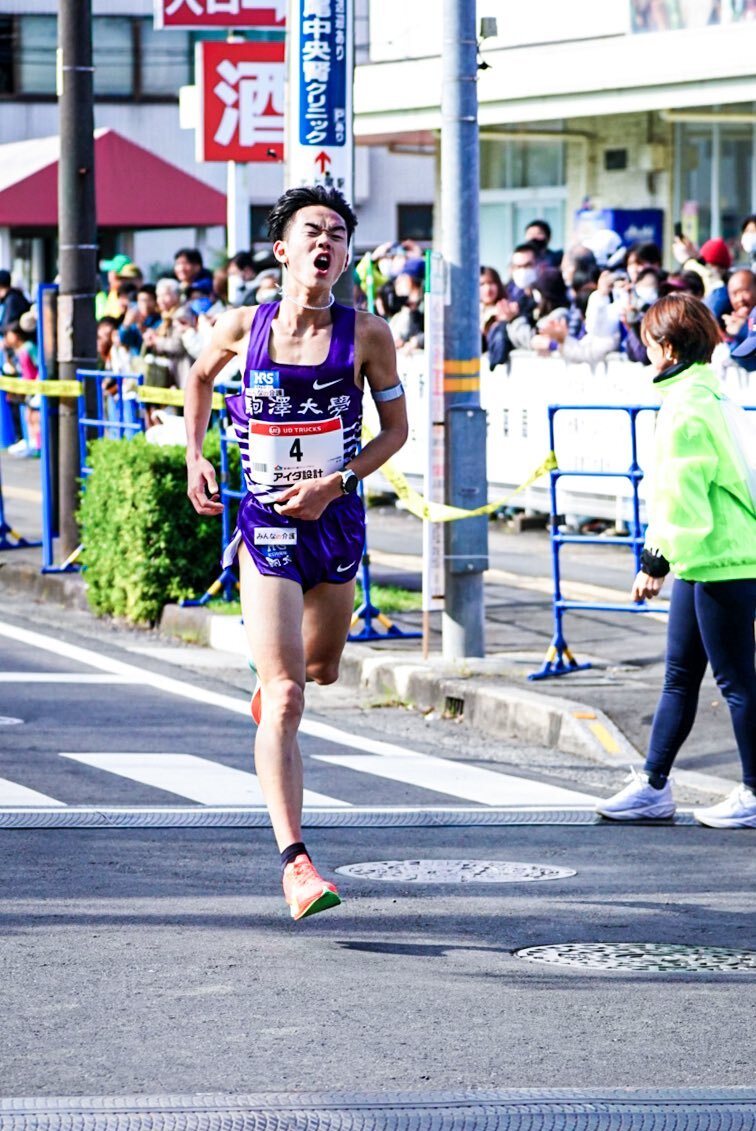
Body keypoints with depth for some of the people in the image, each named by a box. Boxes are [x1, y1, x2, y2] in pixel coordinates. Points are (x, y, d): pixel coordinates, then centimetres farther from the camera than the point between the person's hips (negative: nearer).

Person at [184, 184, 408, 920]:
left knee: (321, 670, 24)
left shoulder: (367, 335, -7)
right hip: (265, 525, -2)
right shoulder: (243, 327, -6)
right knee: (285, 702, -13)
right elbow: (199, 377, 16)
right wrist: (195, 458, 6)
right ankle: (294, 862, -17)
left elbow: (395, 427, 2)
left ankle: (273, 678, 63)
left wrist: (335, 484, -11)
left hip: (336, 521, 3)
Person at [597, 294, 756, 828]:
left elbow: (680, 496, -19)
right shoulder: (709, 393, 14)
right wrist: (660, 554, 24)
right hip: (706, 561, 10)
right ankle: (653, 787, 19)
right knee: (679, 676, 14)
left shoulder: (686, 406, -16)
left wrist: (655, 562, -15)